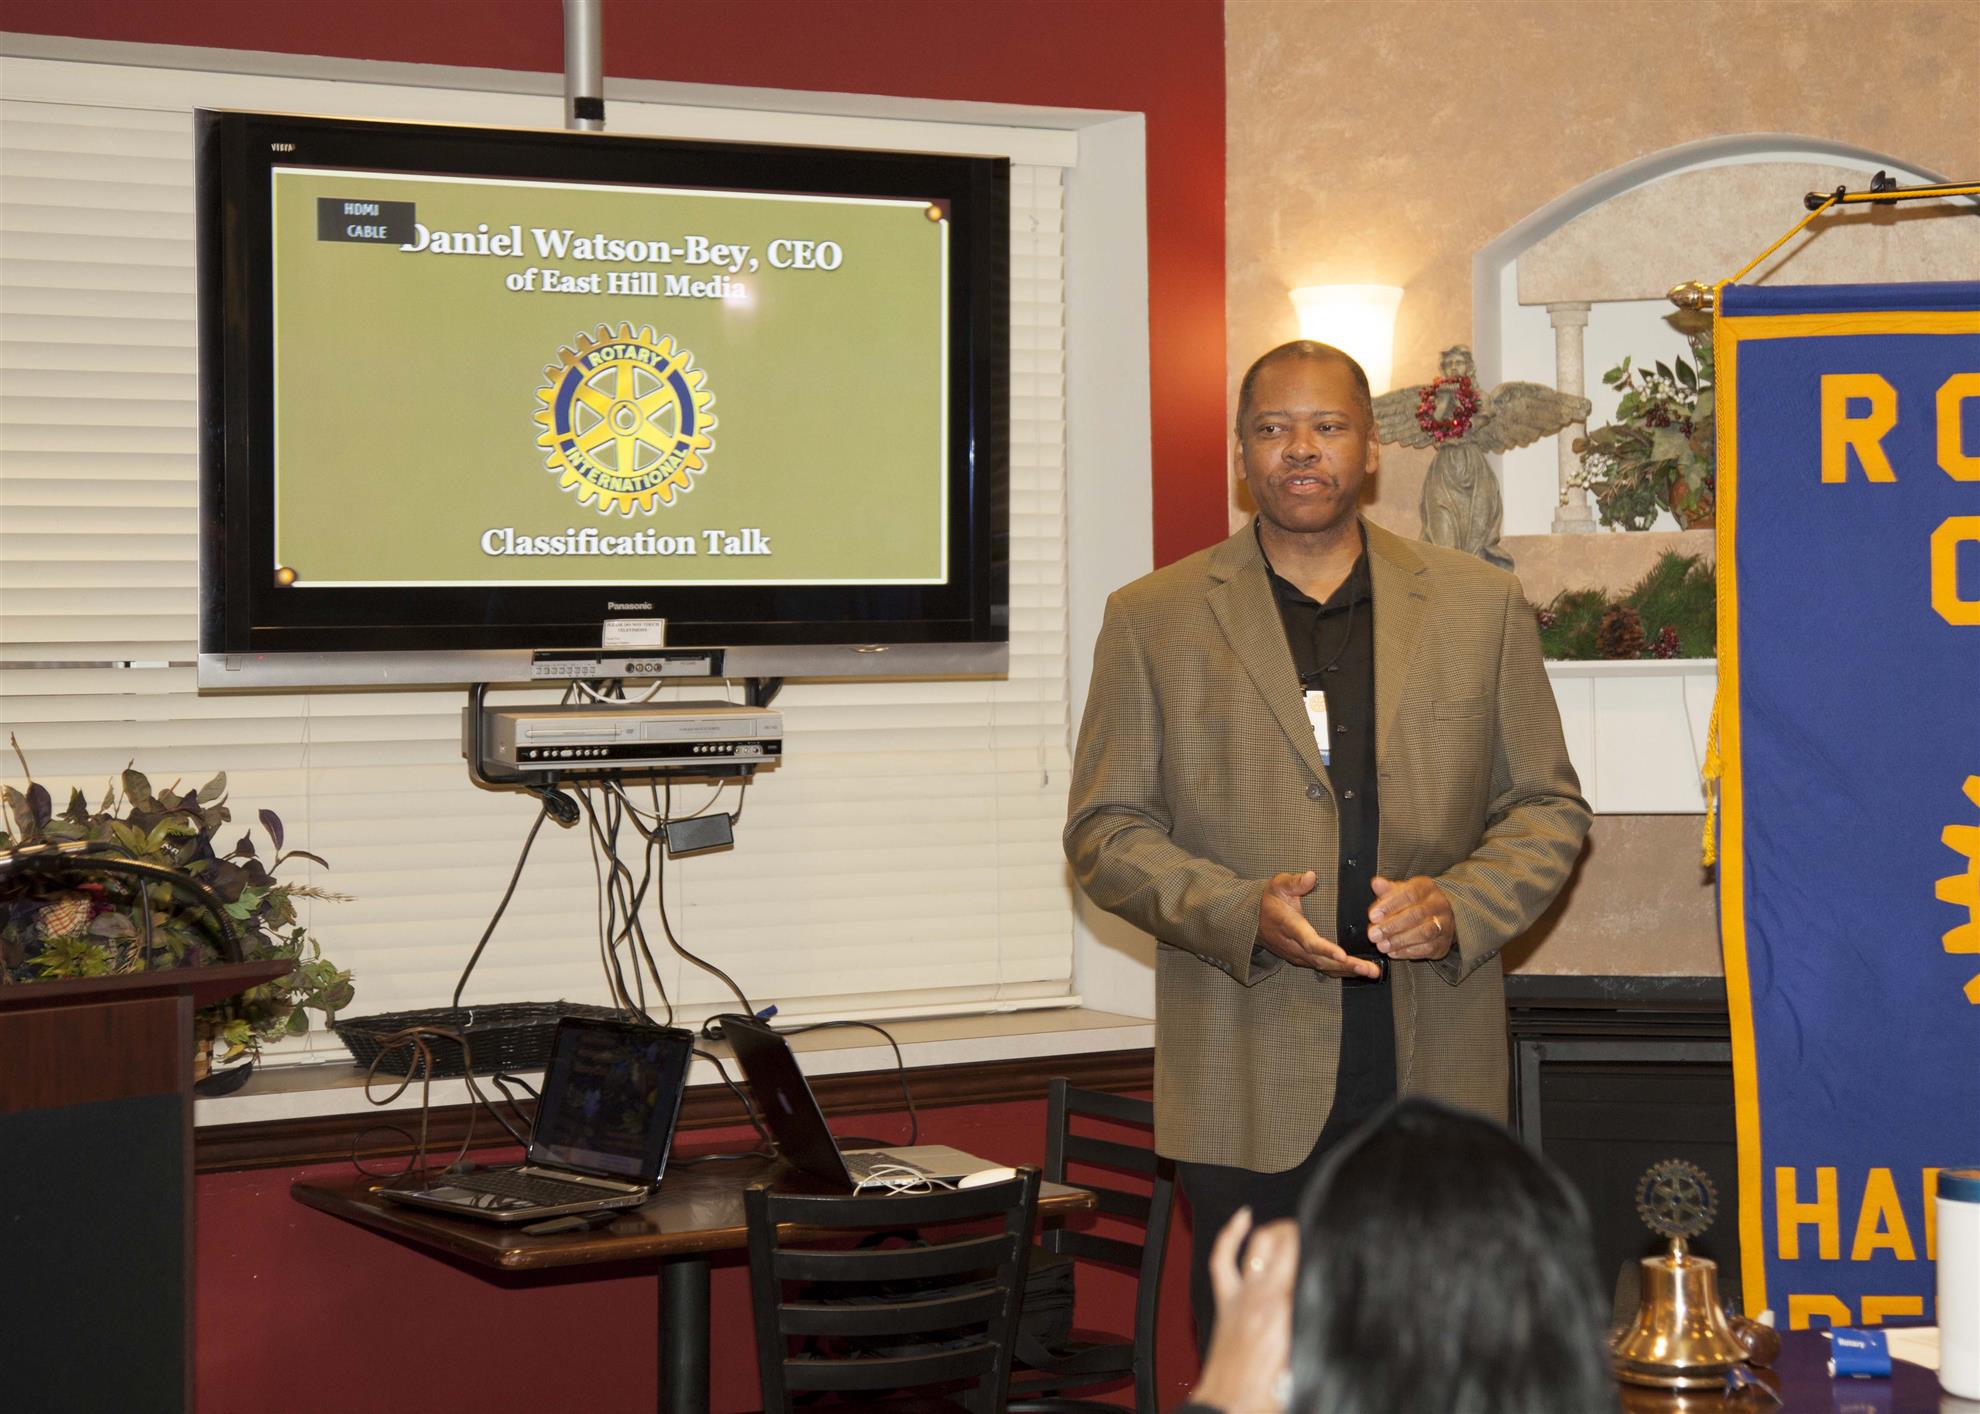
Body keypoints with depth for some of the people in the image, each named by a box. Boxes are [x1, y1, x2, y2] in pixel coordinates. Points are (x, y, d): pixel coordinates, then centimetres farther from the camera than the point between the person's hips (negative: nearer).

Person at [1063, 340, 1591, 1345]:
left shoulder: (1480, 606, 8)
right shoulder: (1153, 620, 4)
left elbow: (1549, 808, 11)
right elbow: (1104, 829, 3)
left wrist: (1459, 904, -9)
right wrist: (1240, 913, -14)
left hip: (1436, 1075, 1)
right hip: (1249, 1087, -1)